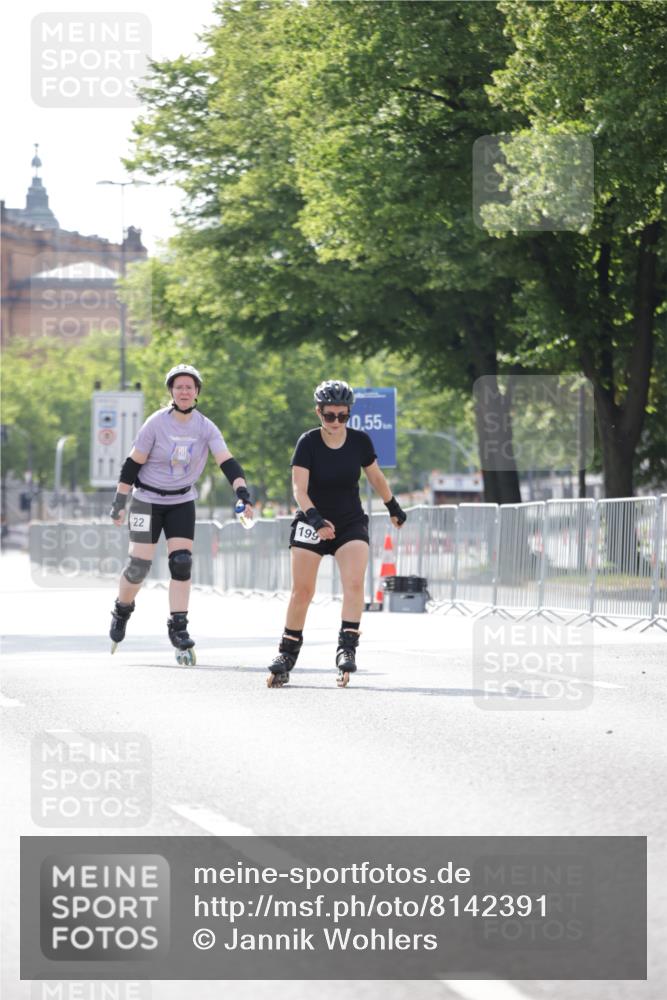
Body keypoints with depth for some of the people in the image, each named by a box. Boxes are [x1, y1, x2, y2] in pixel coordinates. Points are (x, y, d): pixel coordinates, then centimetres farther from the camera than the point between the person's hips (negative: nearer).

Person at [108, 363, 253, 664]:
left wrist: (242, 492, -32)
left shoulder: (205, 427, -8)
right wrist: (120, 501, -10)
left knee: (182, 563, -10)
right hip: (147, 500, -2)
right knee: (139, 565, -5)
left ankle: (178, 629, -4)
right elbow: (133, 463, -9)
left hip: (182, 501, 2)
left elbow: (227, 462, -18)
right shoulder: (157, 423, -14)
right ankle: (122, 610, 24)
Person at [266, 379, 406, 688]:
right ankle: (287, 653, 10)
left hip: (351, 523, 1)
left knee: (354, 582, -20)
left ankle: (347, 648, -22)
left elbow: (376, 477, 12)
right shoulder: (308, 443, -13)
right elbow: (299, 488, -21)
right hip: (311, 523, -1)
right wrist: (314, 518, -37)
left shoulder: (360, 441, -6)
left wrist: (394, 508, 22)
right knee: (302, 590, -4)